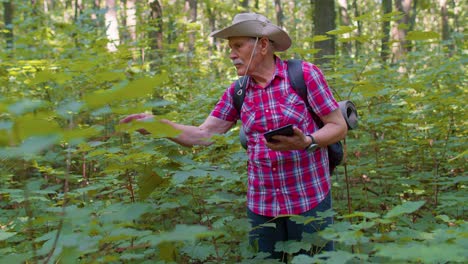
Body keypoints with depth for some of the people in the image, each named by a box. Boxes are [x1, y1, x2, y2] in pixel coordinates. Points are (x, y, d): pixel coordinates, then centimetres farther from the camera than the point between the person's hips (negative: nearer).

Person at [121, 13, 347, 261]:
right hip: (261, 204, 4)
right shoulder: (237, 92, 4)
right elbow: (203, 135, 4)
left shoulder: (305, 74, -8)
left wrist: (305, 142, -23)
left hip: (309, 201, -3)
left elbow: (339, 126, -5)